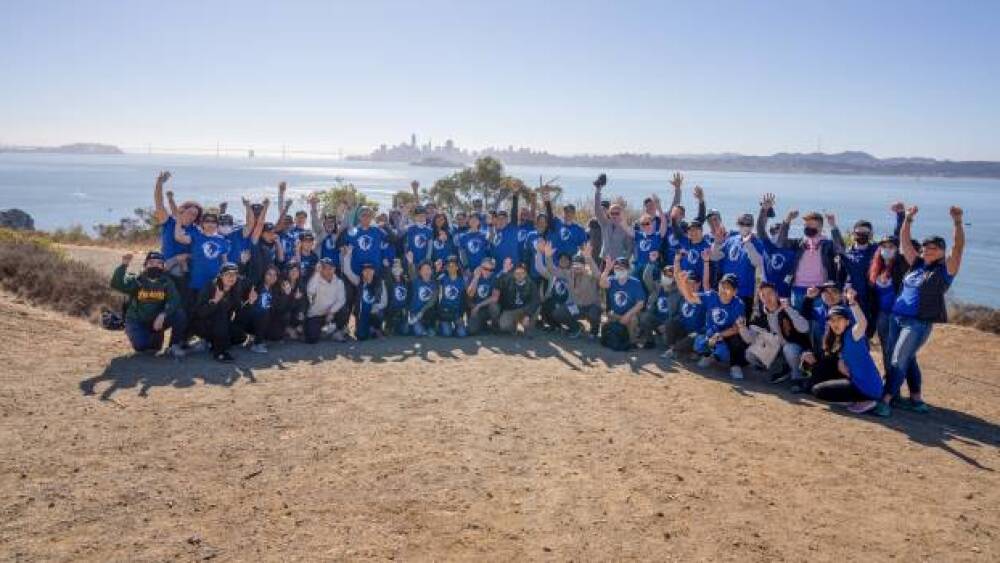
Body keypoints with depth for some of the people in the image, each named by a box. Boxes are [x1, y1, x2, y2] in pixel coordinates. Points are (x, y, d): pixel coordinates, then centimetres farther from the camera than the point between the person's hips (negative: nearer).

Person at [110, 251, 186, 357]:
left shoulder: (166, 282, -4)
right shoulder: (136, 281, -5)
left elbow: (174, 300, -20)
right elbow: (116, 285, -23)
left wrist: (162, 315, -37)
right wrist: (123, 265, -34)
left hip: (158, 320, 1)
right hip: (137, 322, -1)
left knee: (179, 314, -26)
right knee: (140, 345, -28)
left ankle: (174, 346, -10)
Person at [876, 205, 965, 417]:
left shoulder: (945, 269, -1)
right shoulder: (917, 264, 12)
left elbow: (958, 247, -13)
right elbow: (904, 242, 13)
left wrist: (957, 222, -23)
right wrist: (908, 218, 4)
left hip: (919, 323, -6)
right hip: (897, 318, 6)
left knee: (898, 361, -12)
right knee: (908, 359, 14)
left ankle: (886, 400, -12)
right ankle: (916, 398, 26)